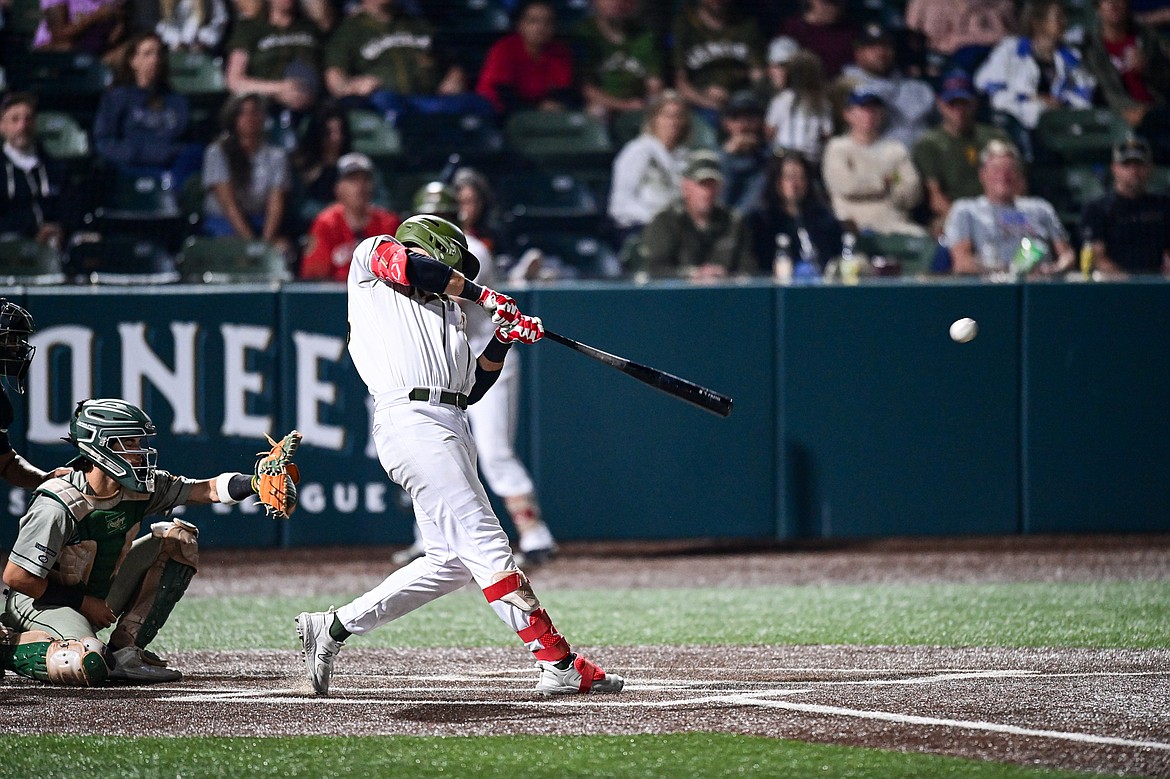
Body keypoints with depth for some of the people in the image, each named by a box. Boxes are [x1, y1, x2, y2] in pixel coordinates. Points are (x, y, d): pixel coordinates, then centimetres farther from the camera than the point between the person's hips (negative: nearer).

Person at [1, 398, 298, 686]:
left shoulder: (139, 487, -8)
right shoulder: (58, 506, -28)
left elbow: (208, 490, -9)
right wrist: (83, 603, -18)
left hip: (99, 597, 8)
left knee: (177, 538, 2)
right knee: (87, 666, -38)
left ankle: (124, 651, -3)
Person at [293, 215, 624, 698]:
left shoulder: (450, 311, 30)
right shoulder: (374, 254, 14)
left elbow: (471, 389, 22)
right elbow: (407, 266, -8)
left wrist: (503, 340, 9)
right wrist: (484, 295, 3)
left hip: (450, 425, 9)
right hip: (411, 418, -9)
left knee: (451, 560, 5)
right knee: (483, 542, -12)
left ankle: (334, 627, 14)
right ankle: (558, 665, -17)